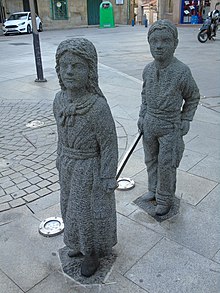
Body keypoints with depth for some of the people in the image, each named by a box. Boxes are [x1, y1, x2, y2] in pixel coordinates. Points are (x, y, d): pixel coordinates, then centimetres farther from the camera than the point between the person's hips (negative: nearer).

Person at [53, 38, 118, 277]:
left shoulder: (98, 107, -27)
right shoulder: (60, 100, -8)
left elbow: (109, 145, -18)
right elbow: (63, 133, 5)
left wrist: (108, 181, -12)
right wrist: (61, 160, 14)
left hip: (91, 169, -6)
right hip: (70, 167, 6)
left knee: (93, 210, 13)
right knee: (74, 206, 23)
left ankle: (95, 250, 39)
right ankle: (83, 241, 49)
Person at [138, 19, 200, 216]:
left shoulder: (182, 72, -18)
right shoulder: (148, 70, -4)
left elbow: (193, 97, -2)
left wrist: (186, 120, -6)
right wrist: (142, 115, 9)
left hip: (170, 127, -5)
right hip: (149, 124, 5)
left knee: (166, 165, 4)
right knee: (151, 160, 18)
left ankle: (165, 198, 24)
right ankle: (154, 189, 39)